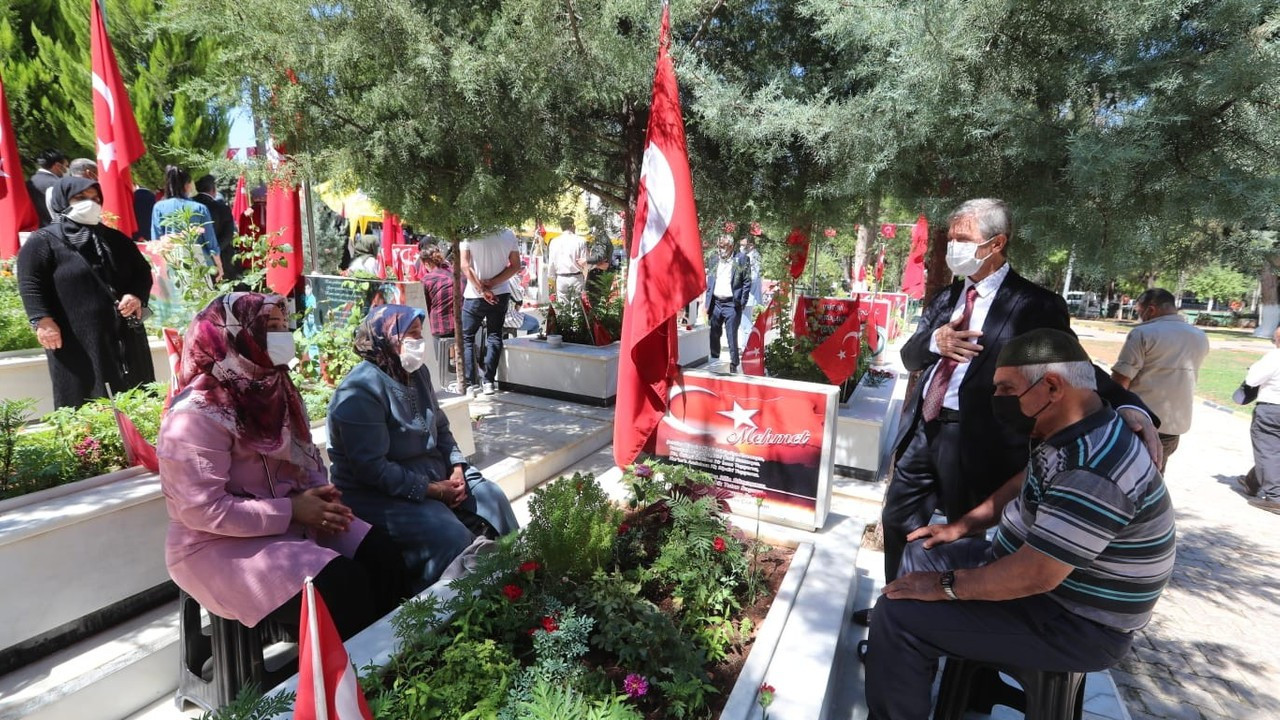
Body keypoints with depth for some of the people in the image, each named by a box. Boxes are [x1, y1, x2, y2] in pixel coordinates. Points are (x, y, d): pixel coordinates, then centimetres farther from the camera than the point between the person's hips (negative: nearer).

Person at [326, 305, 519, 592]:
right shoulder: (360, 391, -21)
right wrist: (432, 490, -21)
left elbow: (440, 427, 13)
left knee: (493, 498, 0)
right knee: (451, 537, -25)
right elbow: (373, 468, -25)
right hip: (381, 493, -8)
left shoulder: (418, 373, 4)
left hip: (434, 472, 8)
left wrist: (457, 467, -4)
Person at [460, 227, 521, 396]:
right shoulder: (509, 235, -3)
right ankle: (489, 381, 8)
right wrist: (492, 282, -8)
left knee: (466, 338, 8)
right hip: (501, 293, 3)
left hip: (474, 295, -2)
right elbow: (516, 266, -2)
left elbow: (465, 266, -15)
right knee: (494, 336, 12)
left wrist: (482, 289, -13)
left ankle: (470, 383, 4)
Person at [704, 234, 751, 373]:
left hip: (732, 304, -4)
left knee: (732, 337, -2)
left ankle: (733, 365, 8)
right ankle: (713, 364, 23)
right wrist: (708, 303, 8)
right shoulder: (713, 260, 12)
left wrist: (742, 303, -8)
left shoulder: (741, 259, -1)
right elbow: (709, 282, 15)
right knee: (714, 336, 10)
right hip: (715, 303, 4)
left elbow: (747, 282, -2)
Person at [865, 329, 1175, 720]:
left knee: (898, 613, -18)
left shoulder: (1094, 468, -32)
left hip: (1071, 624, -10)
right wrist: (962, 526, 11)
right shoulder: (1071, 434, 0)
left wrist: (946, 586, -20)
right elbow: (1024, 484, 18)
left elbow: (1037, 574, -32)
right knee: (920, 557, 17)